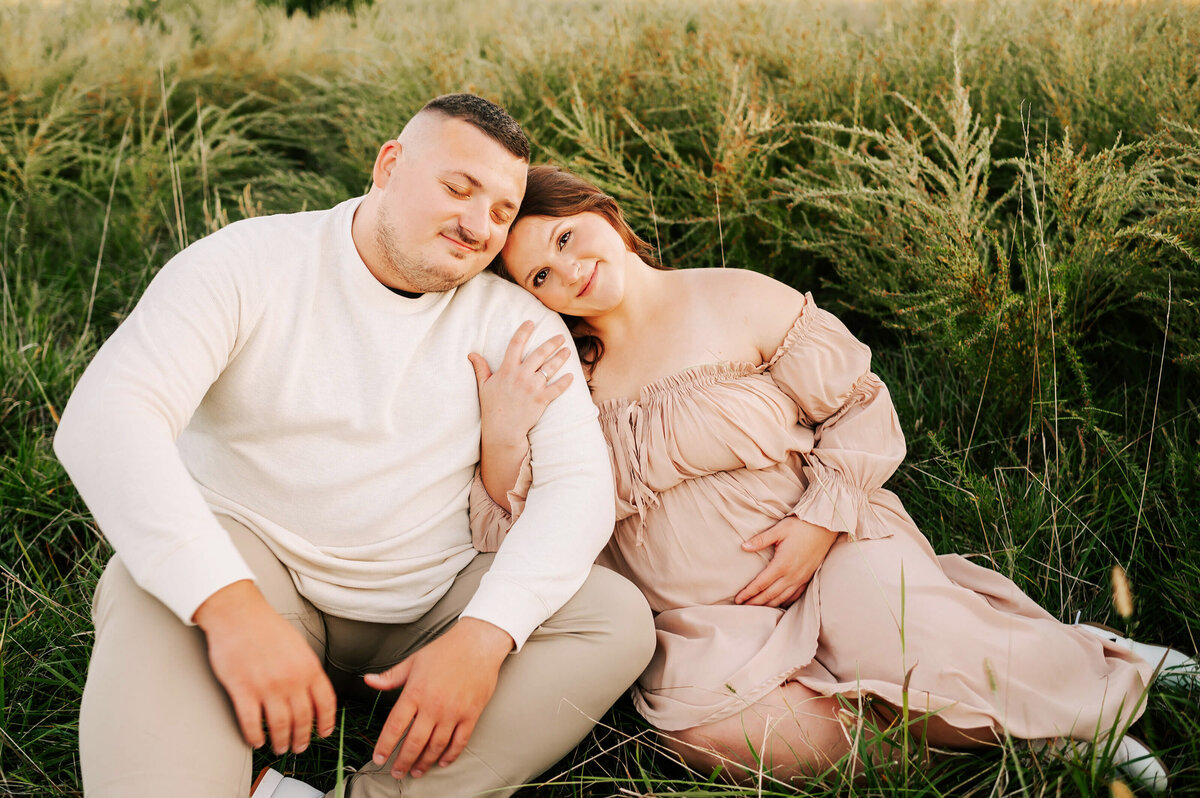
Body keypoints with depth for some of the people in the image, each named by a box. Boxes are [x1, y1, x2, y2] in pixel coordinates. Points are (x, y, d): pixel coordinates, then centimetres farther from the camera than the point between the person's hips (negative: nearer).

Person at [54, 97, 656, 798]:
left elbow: (578, 483, -9)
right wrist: (233, 607, -35)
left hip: (420, 610, 3)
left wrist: (483, 637, -28)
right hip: (251, 569, -3)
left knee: (621, 619, -20)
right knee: (160, 580, -36)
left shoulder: (515, 324, 1)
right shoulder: (249, 262, -7)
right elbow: (103, 418, -20)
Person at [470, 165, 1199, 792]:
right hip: (702, 618, 2)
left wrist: (821, 521, -12)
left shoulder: (737, 303, 1)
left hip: (827, 554, -2)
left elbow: (863, 407, 2)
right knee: (711, 724, -32)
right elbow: (516, 537, 3)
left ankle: (1092, 675, -1)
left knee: (922, 647, -33)